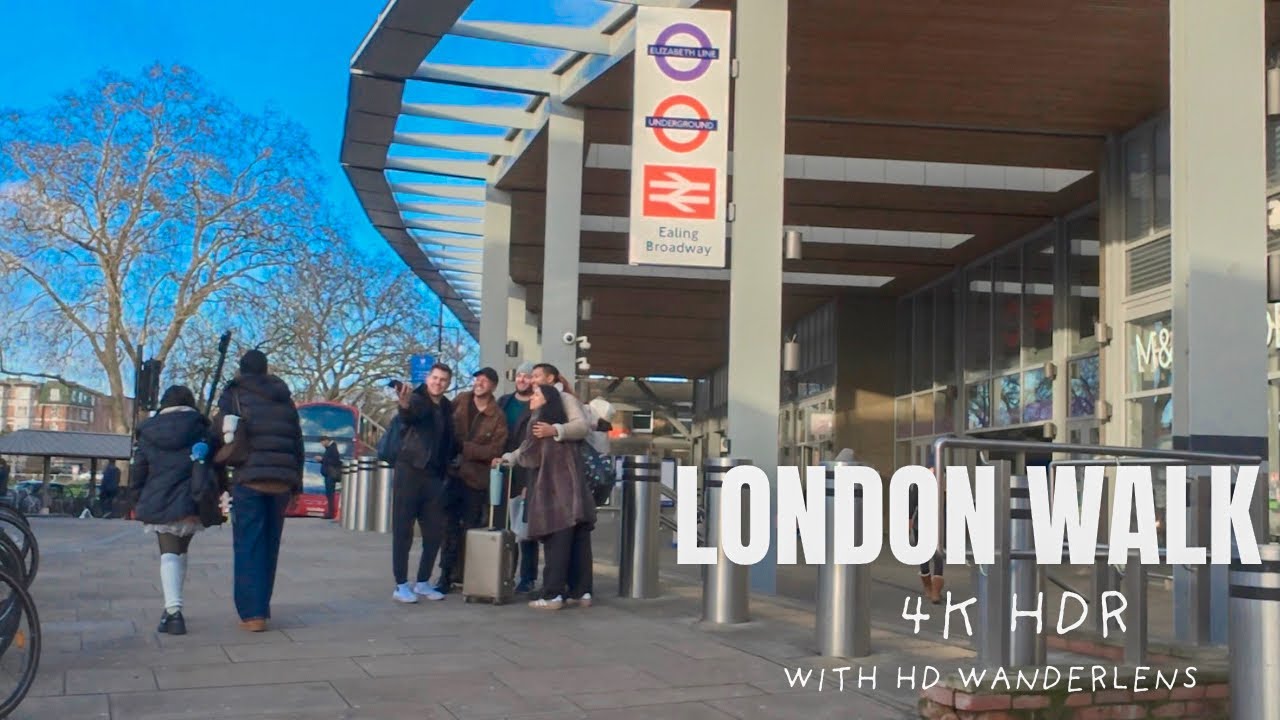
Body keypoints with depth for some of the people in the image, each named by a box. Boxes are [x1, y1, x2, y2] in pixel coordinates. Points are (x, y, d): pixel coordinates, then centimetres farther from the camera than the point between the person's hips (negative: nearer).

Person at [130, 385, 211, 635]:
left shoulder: (148, 433, 6)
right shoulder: (200, 428, 4)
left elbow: (138, 470, 8)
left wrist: (137, 502, 18)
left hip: (158, 502, -1)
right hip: (190, 502, 1)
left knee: (169, 554, -4)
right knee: (181, 552, 18)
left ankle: (173, 611, -22)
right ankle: (173, 608, 22)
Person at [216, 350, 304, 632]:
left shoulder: (234, 395, 5)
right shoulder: (284, 398, 17)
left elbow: (222, 438, -6)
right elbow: (298, 445, 16)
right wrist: (295, 487, 19)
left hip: (249, 479, -4)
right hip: (282, 480, 4)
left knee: (248, 547, -1)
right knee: (270, 546, 13)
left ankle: (252, 613, -8)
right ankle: (261, 608, 18)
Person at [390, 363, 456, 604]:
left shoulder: (447, 407, 13)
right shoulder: (417, 399, -7)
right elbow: (408, 416, -31)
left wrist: (445, 469, 7)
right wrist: (404, 406, -52)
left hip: (434, 475, 6)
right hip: (410, 470, -6)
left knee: (435, 532, 8)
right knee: (403, 529, -2)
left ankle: (423, 582, 19)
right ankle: (401, 585, 2)